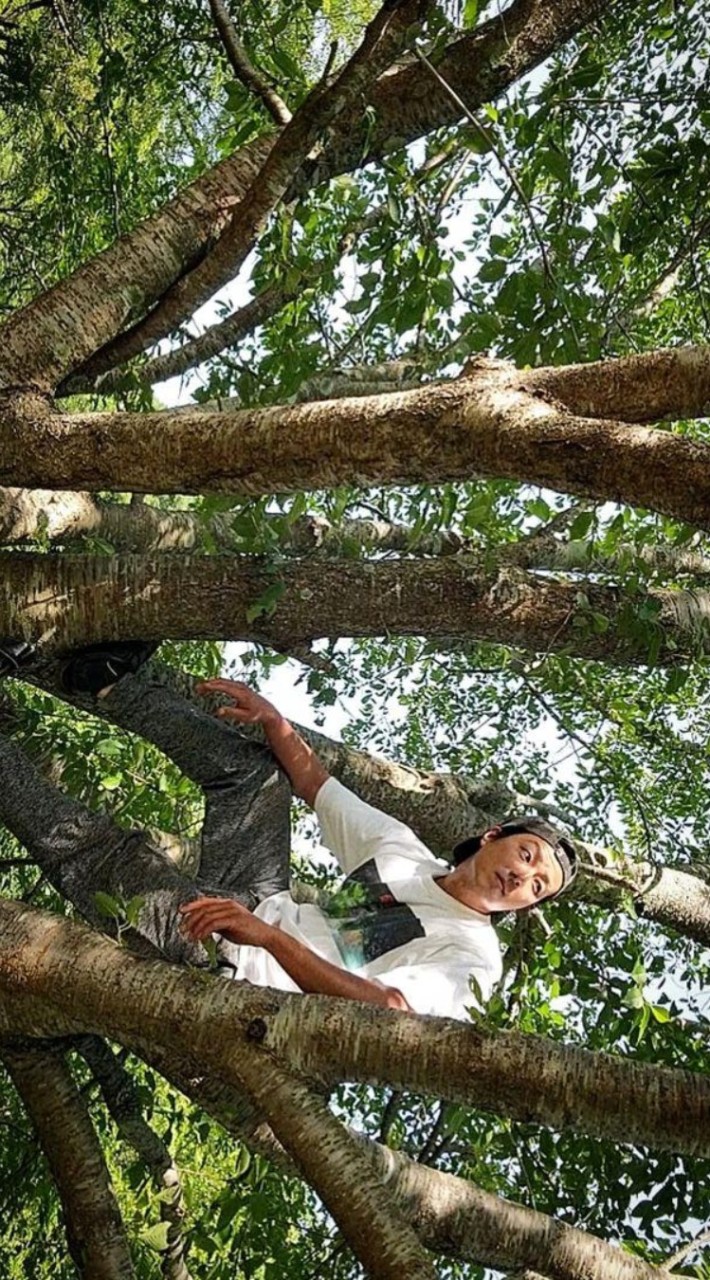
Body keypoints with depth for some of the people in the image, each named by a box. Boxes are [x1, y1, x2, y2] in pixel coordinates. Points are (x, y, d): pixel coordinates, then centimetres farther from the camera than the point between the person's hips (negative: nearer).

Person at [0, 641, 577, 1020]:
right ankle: (115, 680, 6)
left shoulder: (471, 956, -9)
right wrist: (272, 719, -4)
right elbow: (313, 782, 17)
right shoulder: (401, 845, 13)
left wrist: (270, 936, -39)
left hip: (231, 974, -7)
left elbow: (384, 1009, -27)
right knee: (254, 766, 8)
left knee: (100, 852, -26)